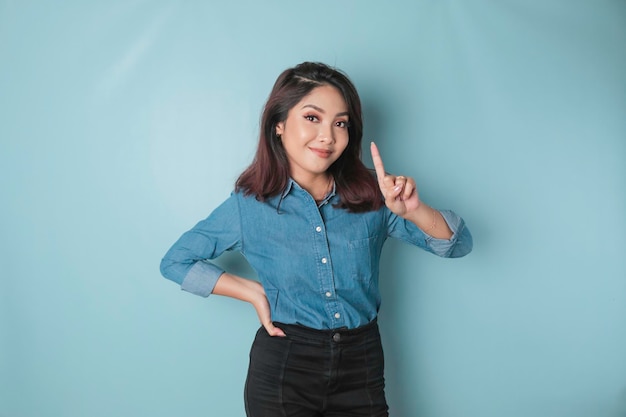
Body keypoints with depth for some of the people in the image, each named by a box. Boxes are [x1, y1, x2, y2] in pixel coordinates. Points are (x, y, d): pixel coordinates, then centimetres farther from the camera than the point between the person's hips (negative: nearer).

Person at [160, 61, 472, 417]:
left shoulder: (372, 196, -3)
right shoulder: (249, 205, -6)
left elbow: (458, 245, -4)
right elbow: (176, 261, 3)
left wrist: (413, 210, -24)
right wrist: (253, 292, -6)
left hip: (362, 366, 2)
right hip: (283, 369, -1)